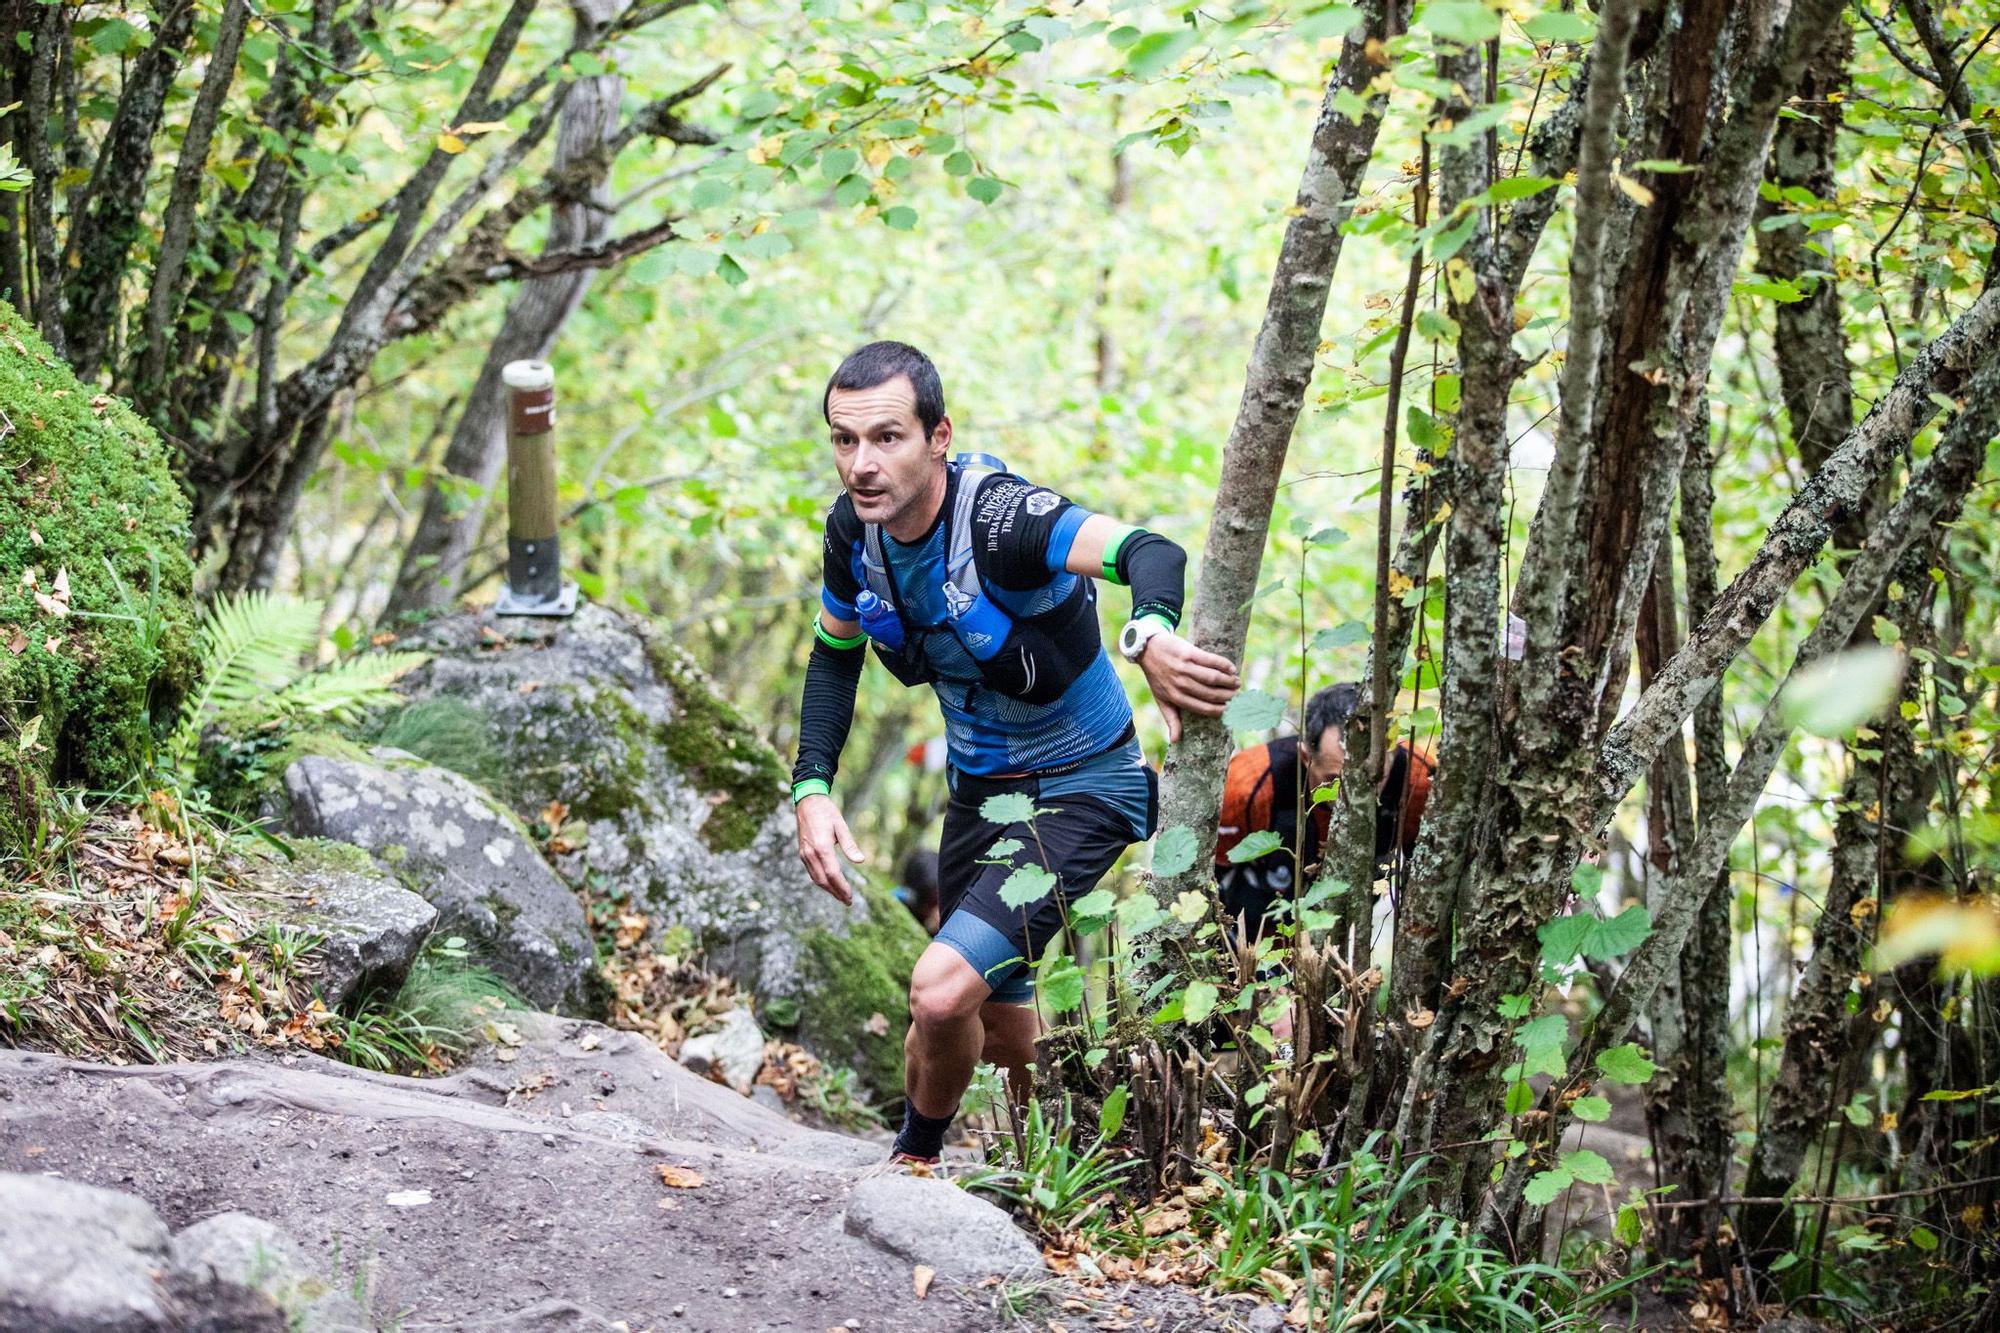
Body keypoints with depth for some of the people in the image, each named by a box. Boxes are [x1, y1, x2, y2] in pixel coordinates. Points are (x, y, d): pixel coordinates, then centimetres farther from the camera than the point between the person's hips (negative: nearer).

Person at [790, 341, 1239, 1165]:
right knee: (1001, 1023, 19)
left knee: (943, 992, -23)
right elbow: (835, 657, 9)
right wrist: (811, 788, -5)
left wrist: (1148, 637, -68)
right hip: (980, 787, 7)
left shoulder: (997, 516, -30)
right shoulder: (853, 528, -9)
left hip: (1077, 791, -7)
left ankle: (914, 1162, 8)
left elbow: (1151, 551, -45)